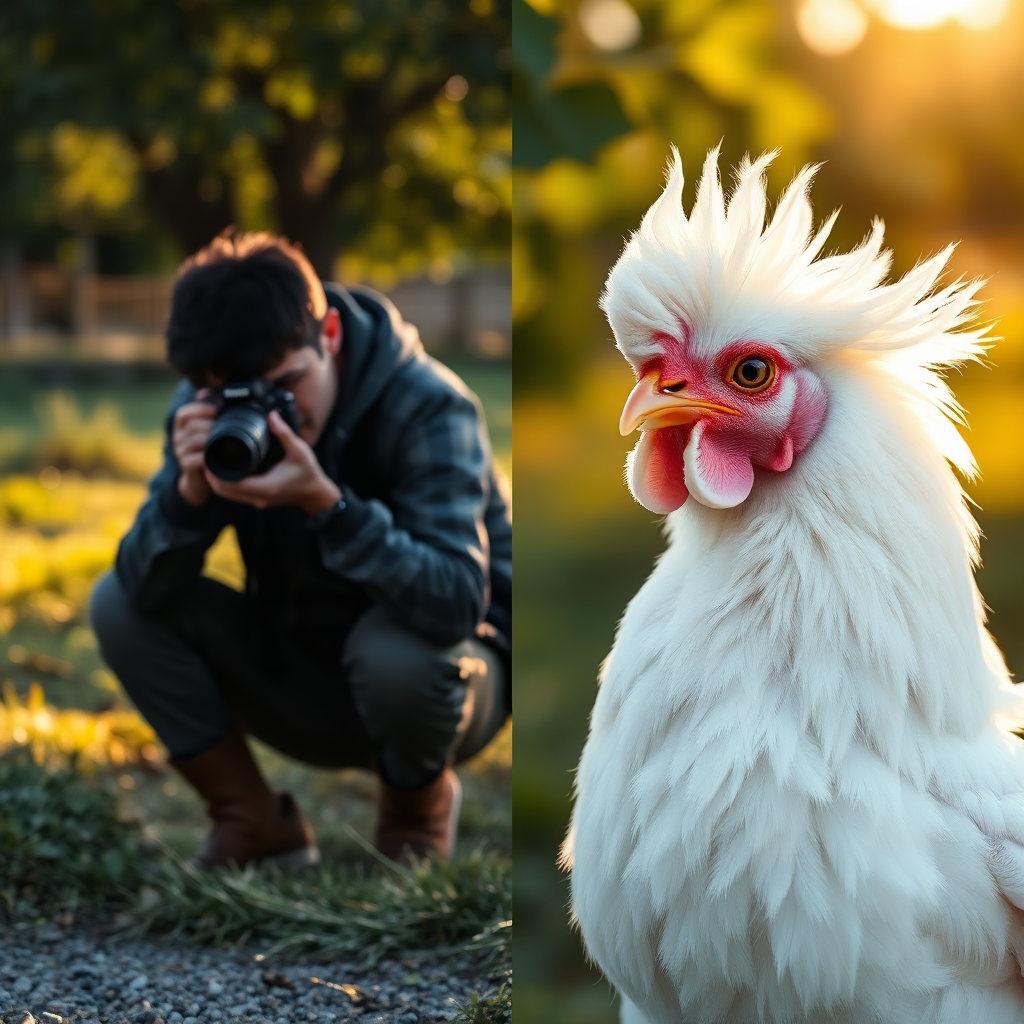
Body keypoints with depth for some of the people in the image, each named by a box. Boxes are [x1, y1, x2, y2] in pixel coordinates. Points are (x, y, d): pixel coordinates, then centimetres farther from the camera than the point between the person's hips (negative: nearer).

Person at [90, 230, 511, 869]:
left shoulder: (428, 408, -25)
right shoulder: (207, 410, -12)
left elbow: (457, 606, -37)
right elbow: (146, 589, -19)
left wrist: (324, 501, -47)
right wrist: (190, 488, -37)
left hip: (449, 672, -4)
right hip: (307, 683, 4)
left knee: (397, 646, -39)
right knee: (118, 603, -13)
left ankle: (419, 811, -3)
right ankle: (260, 828, 0)